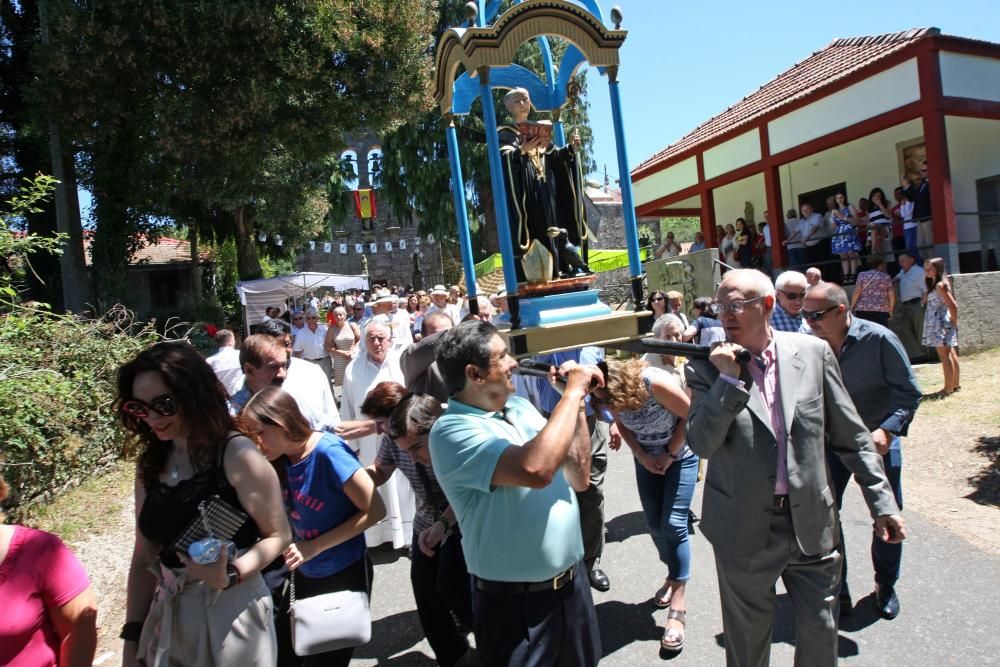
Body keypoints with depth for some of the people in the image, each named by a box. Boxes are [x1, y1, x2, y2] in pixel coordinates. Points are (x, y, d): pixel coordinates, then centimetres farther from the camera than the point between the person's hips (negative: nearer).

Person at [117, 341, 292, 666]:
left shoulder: (236, 454, -15)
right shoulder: (150, 465, 2)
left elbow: (278, 535, -10)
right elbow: (144, 559, 7)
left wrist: (230, 575, -24)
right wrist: (132, 638, 6)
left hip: (232, 612, -5)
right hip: (169, 618, 5)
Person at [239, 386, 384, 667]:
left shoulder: (328, 452, -24)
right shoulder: (280, 460, -4)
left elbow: (375, 511, -23)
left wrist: (314, 547, -21)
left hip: (344, 575, -6)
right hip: (303, 575, 6)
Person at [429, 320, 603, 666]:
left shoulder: (519, 407, 3)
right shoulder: (452, 431, -20)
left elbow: (578, 478, 6)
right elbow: (536, 469, -36)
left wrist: (578, 405, -4)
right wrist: (572, 392, -24)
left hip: (573, 583, 7)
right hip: (516, 603, -7)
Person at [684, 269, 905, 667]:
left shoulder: (813, 352, -2)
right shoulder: (706, 367, -7)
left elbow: (850, 435, 4)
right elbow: (701, 444, -16)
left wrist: (882, 502, 4)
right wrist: (728, 379, -22)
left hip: (811, 525, 1)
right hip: (744, 531, -1)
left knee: (821, 635, 16)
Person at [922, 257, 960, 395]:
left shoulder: (940, 285, -16)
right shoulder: (934, 284, 11)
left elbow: (953, 305, -19)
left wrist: (954, 322, -11)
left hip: (940, 324, -10)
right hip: (939, 325, 10)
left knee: (944, 355, -5)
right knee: (951, 354, 15)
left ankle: (948, 387, 0)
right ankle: (956, 383, 25)